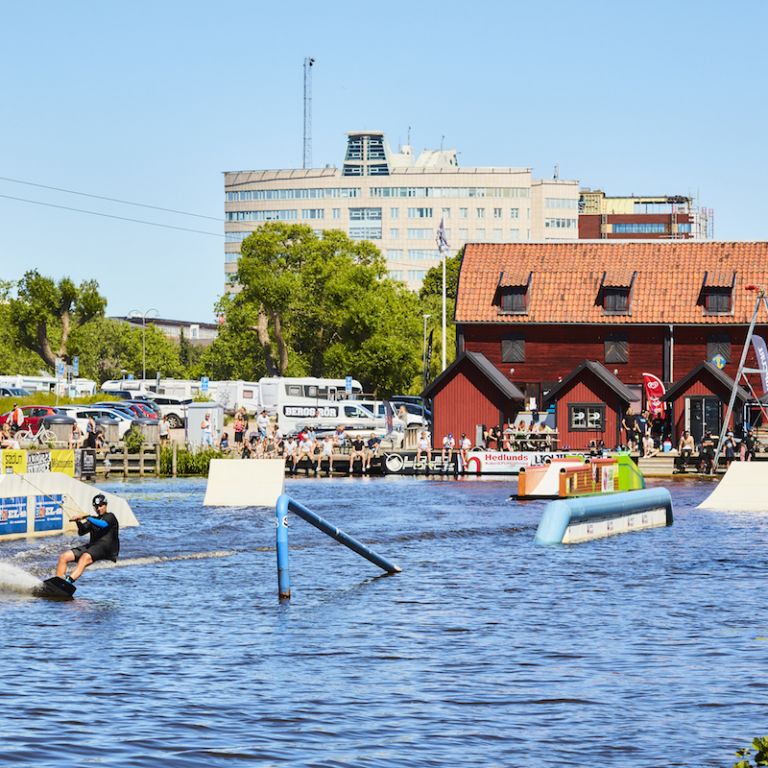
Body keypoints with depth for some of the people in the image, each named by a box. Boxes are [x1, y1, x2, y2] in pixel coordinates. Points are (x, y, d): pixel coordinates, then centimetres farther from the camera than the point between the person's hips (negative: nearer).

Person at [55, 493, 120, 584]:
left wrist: (87, 518, -25)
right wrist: (79, 522, -7)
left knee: (85, 557, -38)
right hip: (92, 545, 8)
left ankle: (69, 580, -56)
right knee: (63, 557, -7)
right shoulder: (94, 519, 26)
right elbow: (82, 532, 12)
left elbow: (104, 524, -17)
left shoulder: (110, 517, 6)